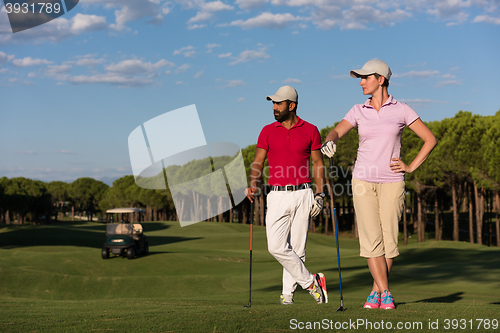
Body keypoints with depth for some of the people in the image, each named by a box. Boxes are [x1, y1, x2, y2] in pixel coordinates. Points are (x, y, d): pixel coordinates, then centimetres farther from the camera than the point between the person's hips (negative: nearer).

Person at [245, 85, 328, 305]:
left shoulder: (310, 130, 4)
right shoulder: (268, 131, 7)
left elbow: (318, 163, 7)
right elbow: (258, 162, 4)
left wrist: (319, 194, -1)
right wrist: (253, 185, -14)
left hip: (302, 194, -1)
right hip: (277, 196, 1)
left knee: (297, 247, 1)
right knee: (276, 247, -9)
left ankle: (288, 292, 13)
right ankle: (310, 282, 5)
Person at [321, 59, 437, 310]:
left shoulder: (401, 110, 1)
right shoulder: (358, 111, 5)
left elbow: (430, 140, 4)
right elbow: (336, 132, -11)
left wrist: (411, 167, -3)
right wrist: (329, 141, -35)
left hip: (391, 183, -1)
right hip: (363, 181, 1)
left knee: (389, 240, -1)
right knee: (371, 239, -7)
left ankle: (376, 292, 16)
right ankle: (385, 294, 0)